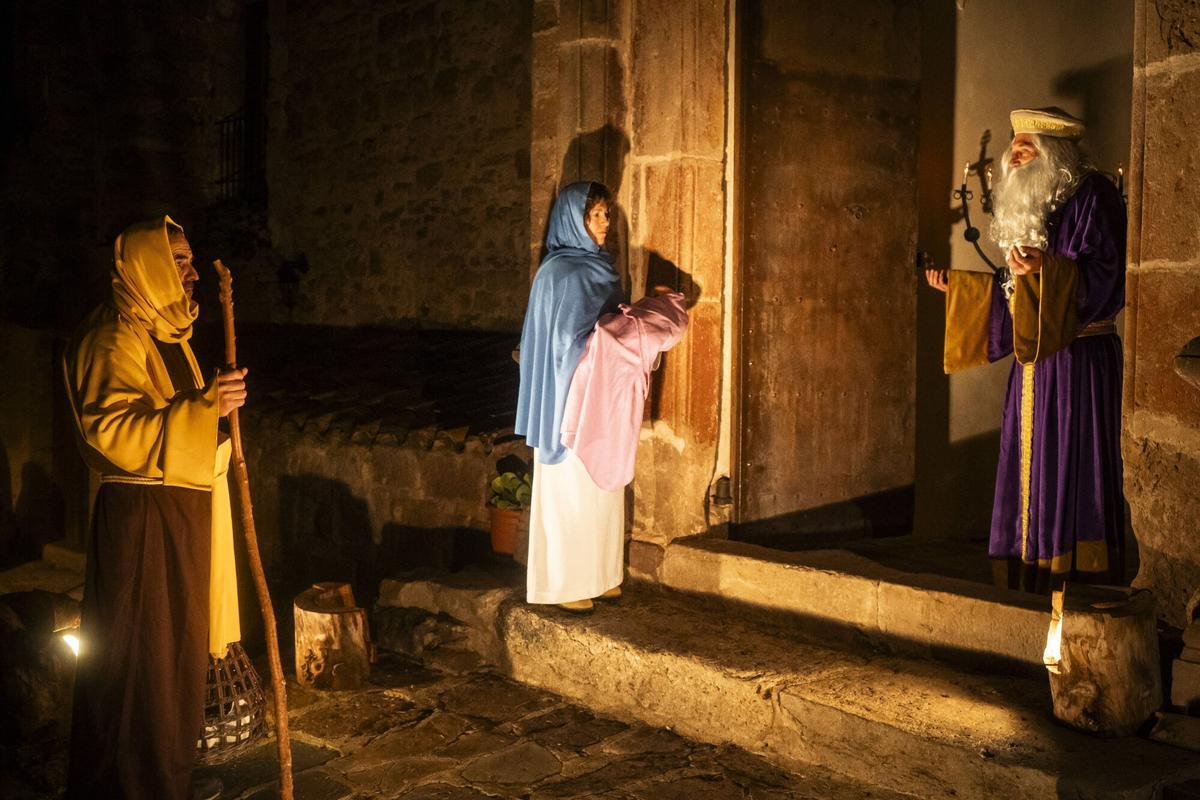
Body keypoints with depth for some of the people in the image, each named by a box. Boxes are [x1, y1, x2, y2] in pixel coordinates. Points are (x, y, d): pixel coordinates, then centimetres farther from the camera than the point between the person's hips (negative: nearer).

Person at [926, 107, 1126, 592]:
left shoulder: (1091, 196, -6)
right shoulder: (1026, 203, 18)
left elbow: (1104, 275, -16)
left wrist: (1044, 270, -29)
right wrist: (956, 287, 20)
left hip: (1078, 357, -8)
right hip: (1032, 361, 8)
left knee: (1071, 467, -8)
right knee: (1028, 469, 8)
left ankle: (1079, 585, -1)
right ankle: (1030, 584, 15)